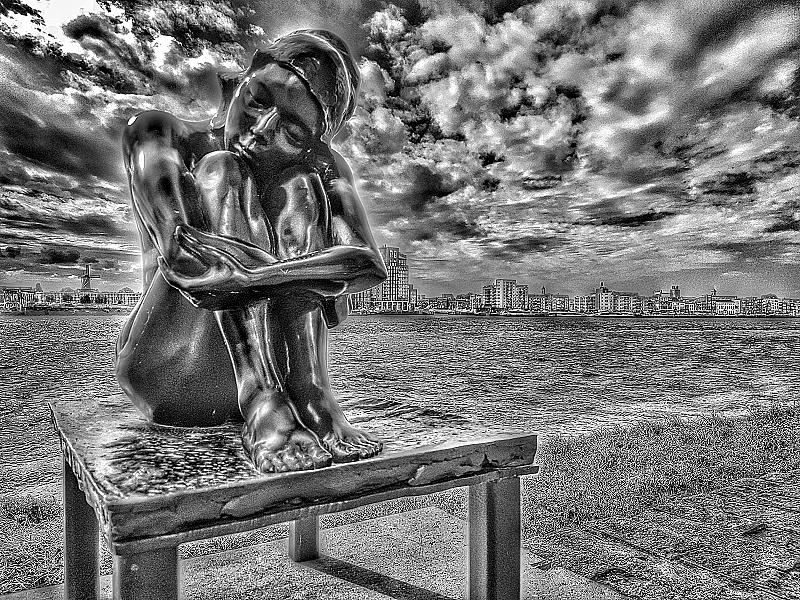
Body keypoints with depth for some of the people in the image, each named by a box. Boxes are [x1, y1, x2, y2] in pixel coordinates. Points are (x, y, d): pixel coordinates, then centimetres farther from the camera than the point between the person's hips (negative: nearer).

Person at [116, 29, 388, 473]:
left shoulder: (315, 168, 2)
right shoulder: (160, 135, -4)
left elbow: (369, 265, -17)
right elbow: (179, 253, -23)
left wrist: (249, 276, -29)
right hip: (166, 370, -1)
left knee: (297, 186, -15)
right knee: (218, 172, -19)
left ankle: (310, 396, -27)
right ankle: (263, 409, -31)